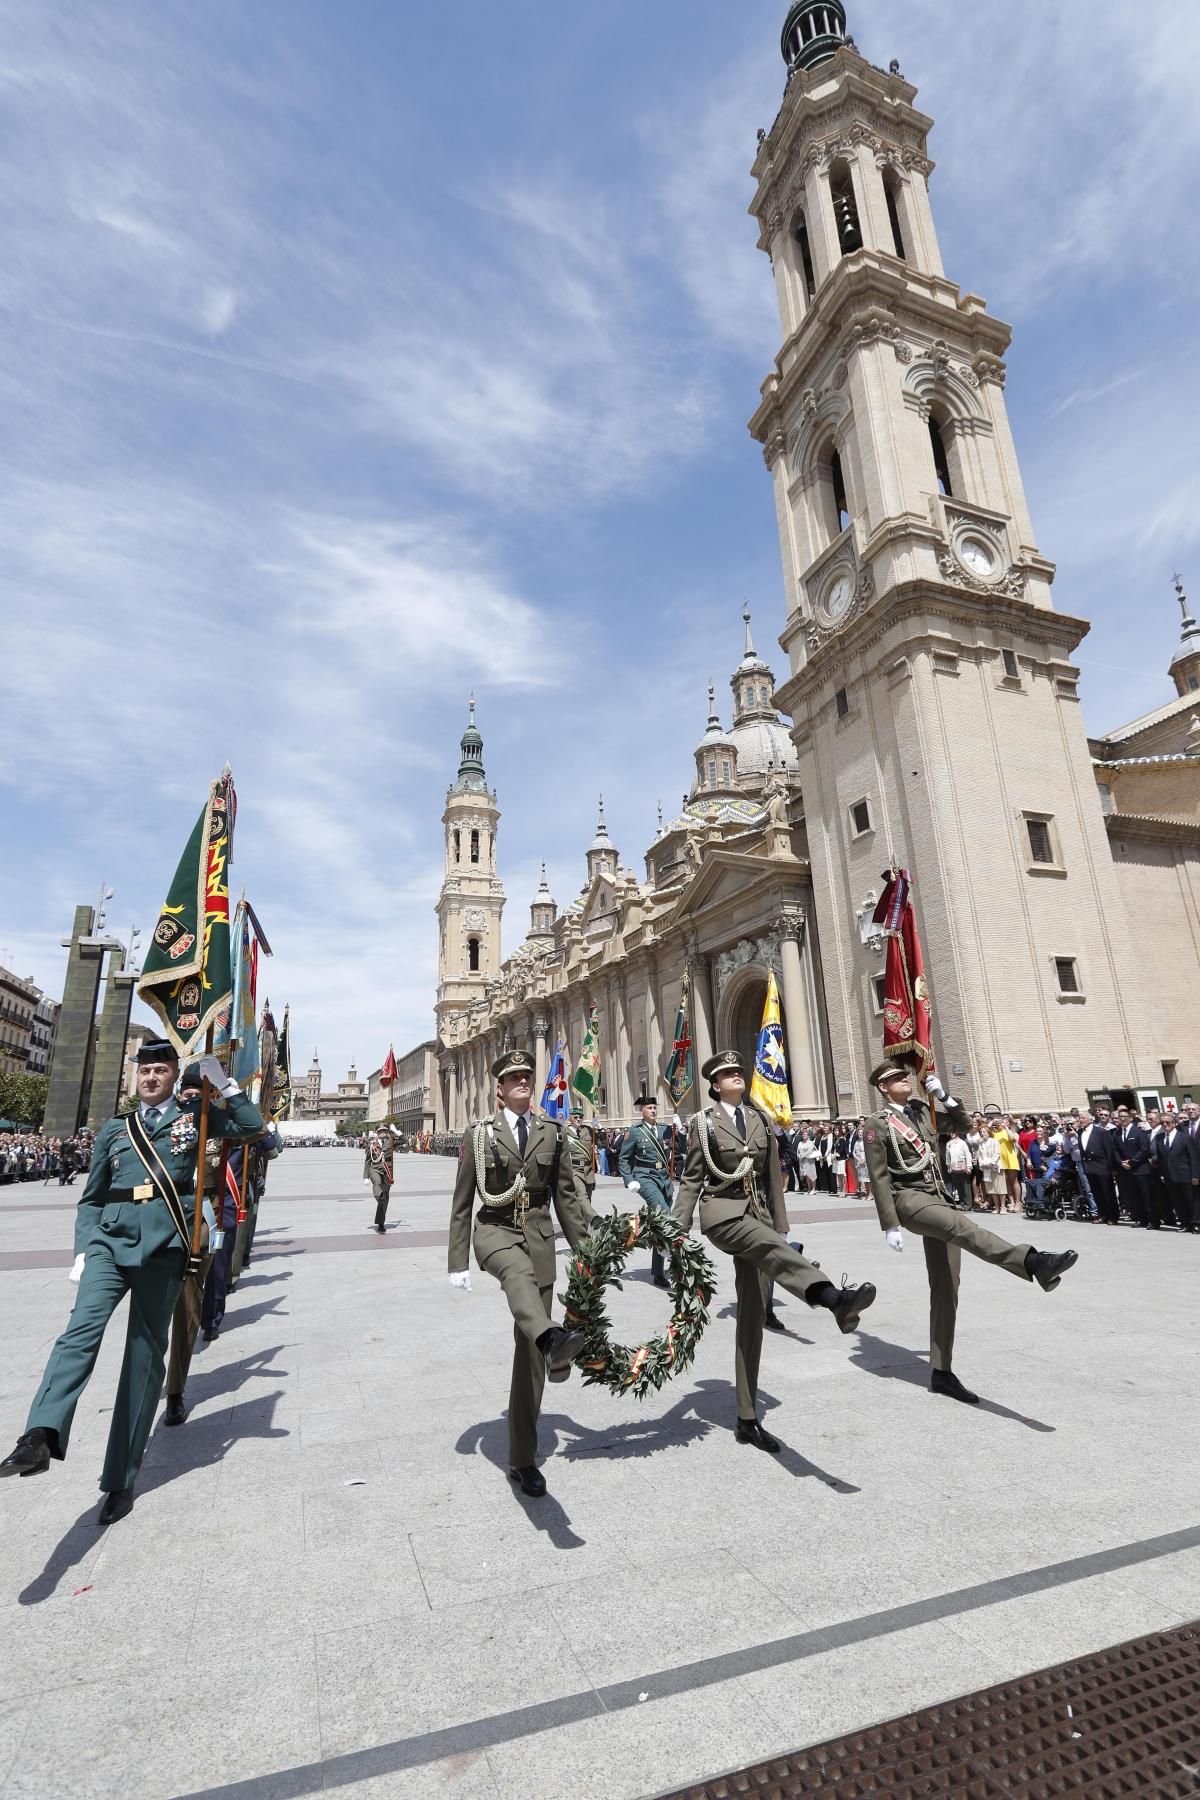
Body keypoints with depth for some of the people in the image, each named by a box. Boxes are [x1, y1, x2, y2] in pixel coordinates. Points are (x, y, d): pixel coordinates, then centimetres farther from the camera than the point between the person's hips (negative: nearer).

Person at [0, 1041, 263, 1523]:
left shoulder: (193, 1118, 12)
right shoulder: (114, 1130, 17)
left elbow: (252, 1124, 4)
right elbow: (90, 1199, 17)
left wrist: (222, 1081, -1)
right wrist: (83, 1249, 3)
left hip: (163, 1247, -2)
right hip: (111, 1241, 2)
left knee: (145, 1357, 2)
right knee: (83, 1328, -25)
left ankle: (121, 1480, 11)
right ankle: (40, 1436, -36)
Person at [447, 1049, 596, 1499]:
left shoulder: (551, 1133, 7)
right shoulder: (479, 1135, 1)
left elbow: (567, 1195, 10)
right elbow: (462, 1201, 3)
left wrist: (586, 1251, 6)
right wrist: (458, 1262, -1)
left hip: (539, 1237, 3)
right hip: (495, 1231, -2)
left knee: (529, 1353, 4)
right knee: (519, 1273, -40)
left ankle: (523, 1459, 16)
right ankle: (553, 1342, -68)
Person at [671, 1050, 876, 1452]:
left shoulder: (760, 1120, 12)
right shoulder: (703, 1122, 1)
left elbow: (773, 1177, 14)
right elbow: (691, 1179, 1)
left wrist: (782, 1227, 12)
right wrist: (679, 1230, -4)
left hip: (757, 1213, 5)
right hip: (721, 1211, -5)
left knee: (753, 1315, 3)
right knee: (772, 1248, -36)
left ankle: (747, 1421, 10)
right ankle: (834, 1298, -64)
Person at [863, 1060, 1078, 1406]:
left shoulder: (922, 1109, 14)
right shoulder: (877, 1123, -5)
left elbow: (961, 1124, 24)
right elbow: (879, 1178, -8)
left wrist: (943, 1095, 7)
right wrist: (890, 1225, -14)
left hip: (938, 1198, 7)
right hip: (908, 1199, -7)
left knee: (945, 1288, 5)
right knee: (961, 1225, -36)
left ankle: (941, 1372, 11)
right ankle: (1034, 1262, -58)